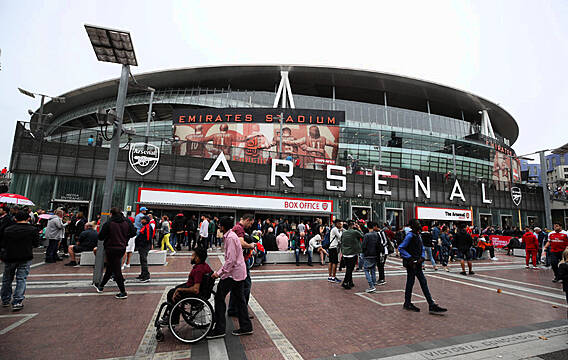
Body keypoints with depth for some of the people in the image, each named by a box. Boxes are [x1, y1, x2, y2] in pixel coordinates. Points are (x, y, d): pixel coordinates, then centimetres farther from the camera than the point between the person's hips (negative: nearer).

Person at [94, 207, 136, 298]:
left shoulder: (108, 224, -14)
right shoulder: (127, 222, -1)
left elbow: (100, 237, -9)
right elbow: (133, 232, 2)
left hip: (111, 249, -6)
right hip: (122, 248, 6)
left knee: (116, 270, 0)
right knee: (110, 268, 23)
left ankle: (123, 292, 3)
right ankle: (101, 286, 40)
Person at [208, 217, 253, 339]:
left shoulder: (230, 238, -18)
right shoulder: (231, 235, 13)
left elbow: (231, 260, -24)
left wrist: (219, 272, -20)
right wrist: (221, 271, 22)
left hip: (233, 273, -10)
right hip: (239, 273, 10)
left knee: (219, 298, 0)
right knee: (239, 299, 15)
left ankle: (219, 329, 8)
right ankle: (246, 327, 23)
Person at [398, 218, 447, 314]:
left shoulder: (418, 235, 12)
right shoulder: (410, 236, -16)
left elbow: (422, 248, 19)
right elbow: (400, 248, -19)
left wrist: (422, 257, 2)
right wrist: (410, 258, -20)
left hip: (417, 263, 9)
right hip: (411, 264, -9)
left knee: (423, 282, 13)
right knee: (410, 283, 1)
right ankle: (407, 304, 14)